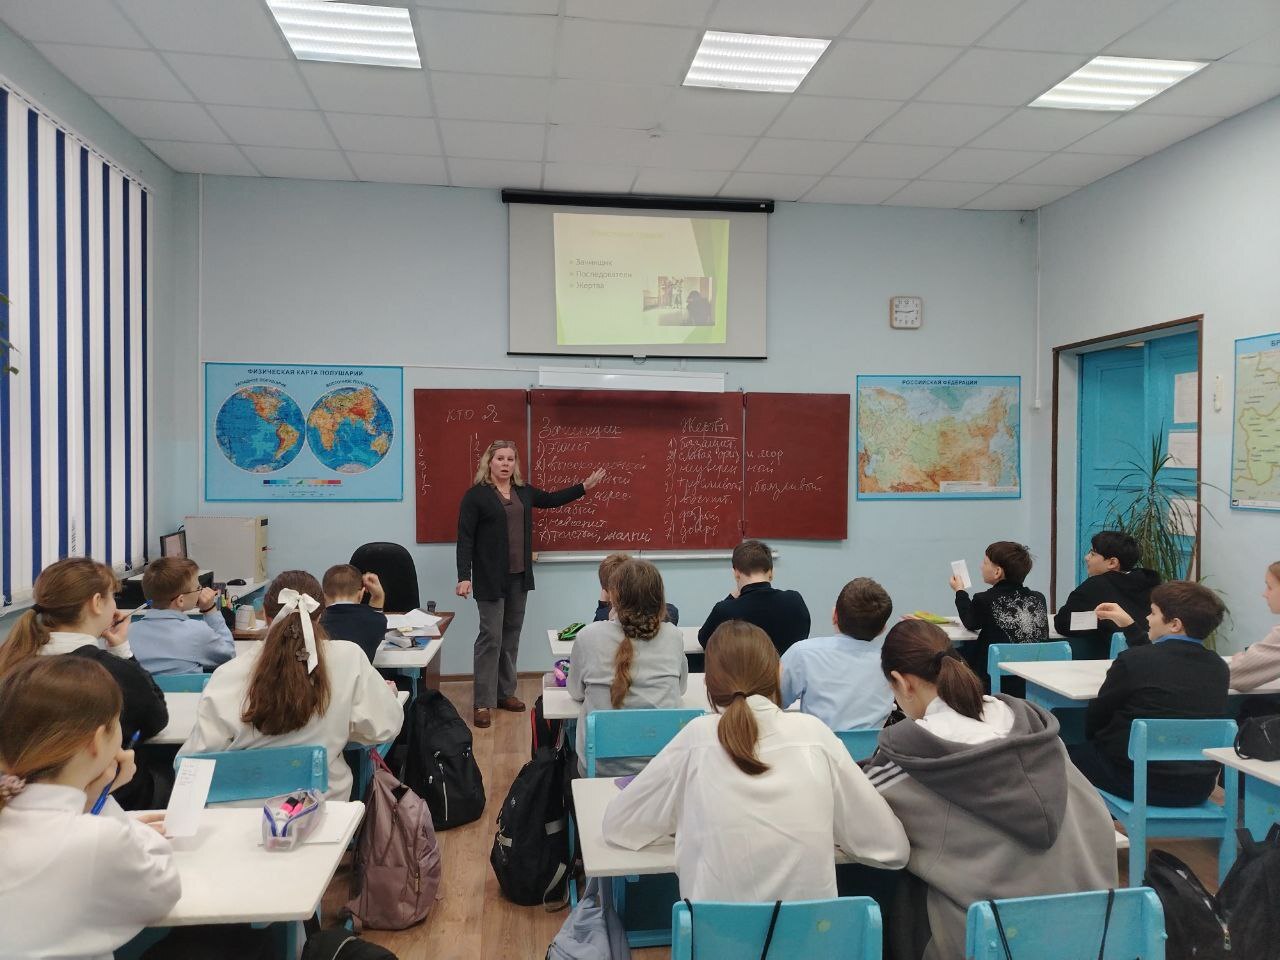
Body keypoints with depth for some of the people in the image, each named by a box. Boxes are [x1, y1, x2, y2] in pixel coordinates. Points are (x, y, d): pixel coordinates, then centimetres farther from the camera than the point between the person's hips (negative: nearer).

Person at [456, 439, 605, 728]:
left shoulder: (523, 491, 10)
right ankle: (483, 703, 4)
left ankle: (505, 693, 24)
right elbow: (465, 538, -11)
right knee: (491, 638, -5)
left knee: (512, 636, 12)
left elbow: (552, 499, 27)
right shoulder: (476, 495, -8)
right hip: (491, 578, -6)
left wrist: (585, 486, 24)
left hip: (519, 577, 6)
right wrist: (464, 577, -18)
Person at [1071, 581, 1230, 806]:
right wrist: (1129, 625, 26)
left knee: (1076, 753, 19)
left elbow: (1094, 719, -4)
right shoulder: (1219, 668, 0)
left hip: (1138, 784, -6)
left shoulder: (1132, 661, -18)